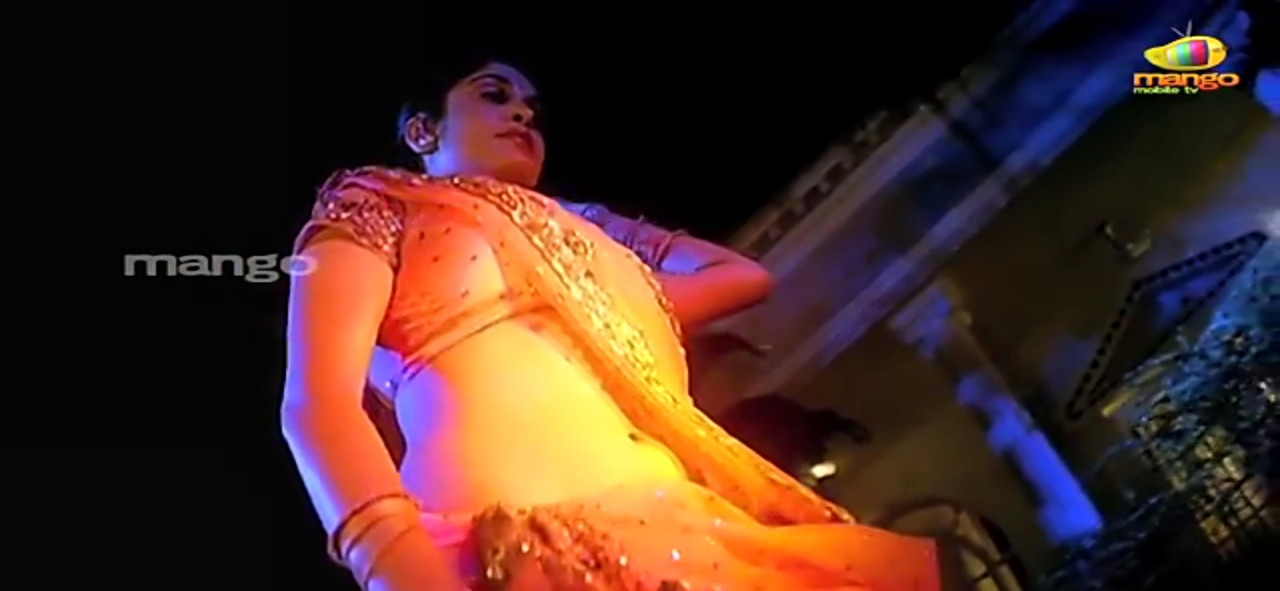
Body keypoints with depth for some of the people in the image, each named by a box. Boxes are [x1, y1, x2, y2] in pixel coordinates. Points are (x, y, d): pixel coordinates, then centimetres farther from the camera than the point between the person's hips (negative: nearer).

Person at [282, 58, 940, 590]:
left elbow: (743, 274, 43)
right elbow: (318, 401, 0)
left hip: (696, 534, 6)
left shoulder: (581, 225, 33)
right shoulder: (373, 202, 18)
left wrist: (619, 314, 31)